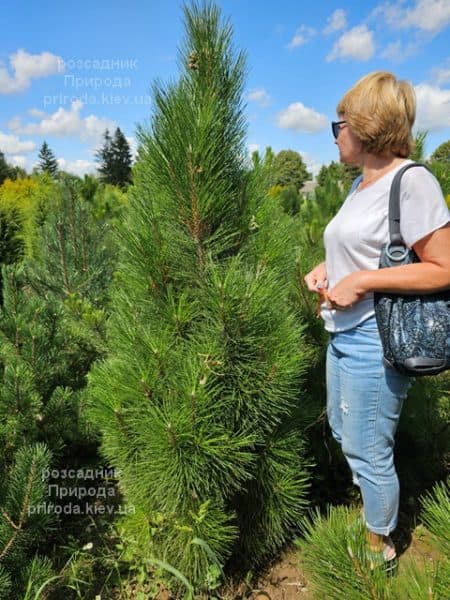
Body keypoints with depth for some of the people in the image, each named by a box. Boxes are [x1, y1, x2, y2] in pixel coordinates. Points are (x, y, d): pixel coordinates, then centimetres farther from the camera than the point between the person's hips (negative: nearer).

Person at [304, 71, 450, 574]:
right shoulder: (360, 184, 11)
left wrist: (361, 282, -23)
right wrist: (325, 269, 5)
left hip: (374, 341, -9)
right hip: (343, 334, 9)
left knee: (368, 451, 7)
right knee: (343, 434, 23)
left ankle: (379, 548, 32)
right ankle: (372, 505, 48)